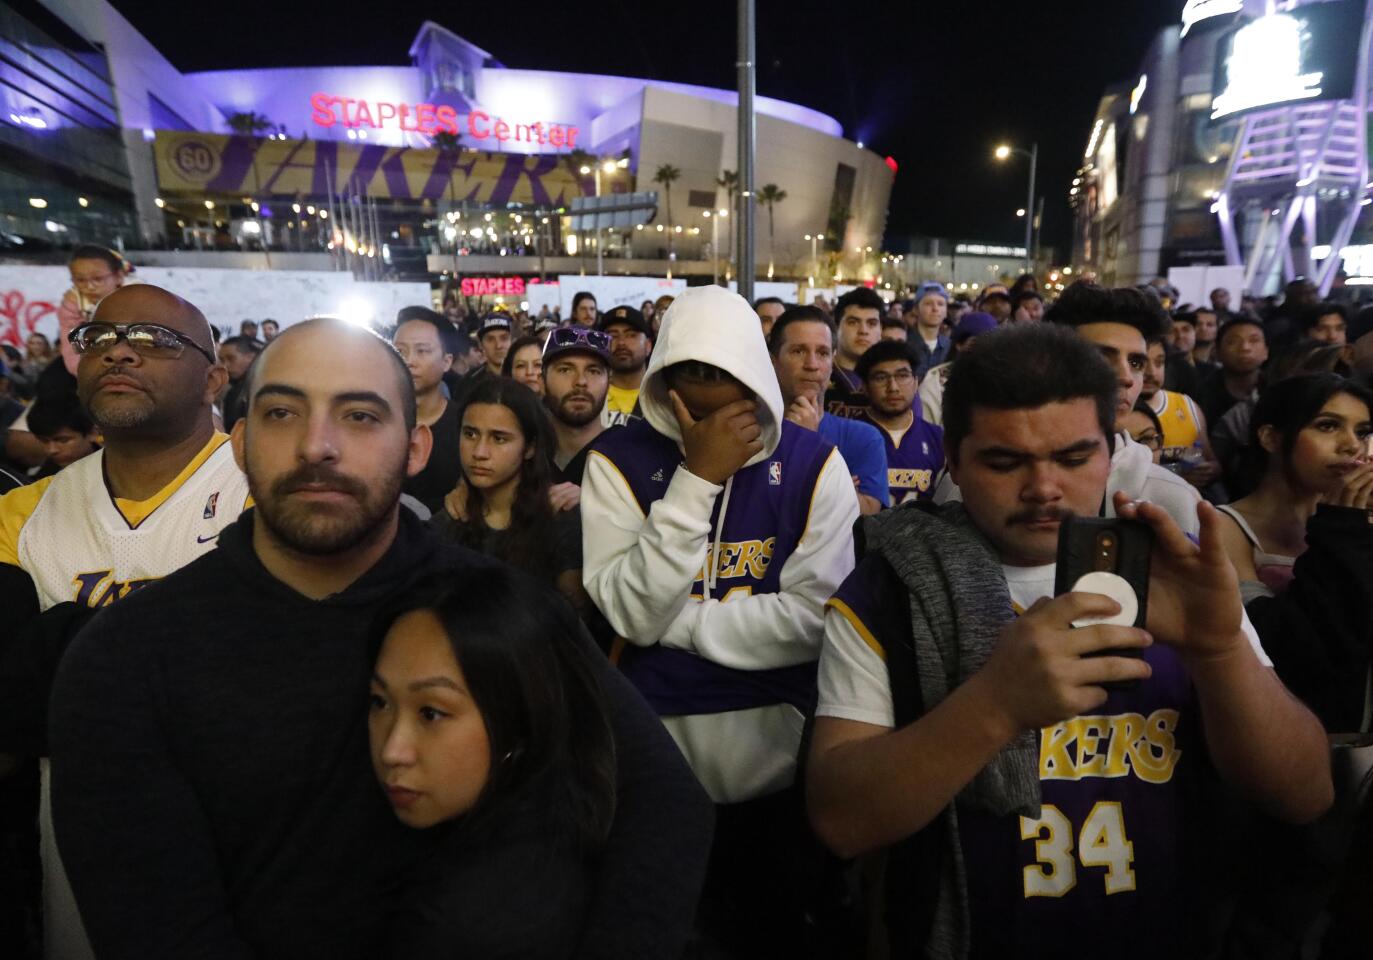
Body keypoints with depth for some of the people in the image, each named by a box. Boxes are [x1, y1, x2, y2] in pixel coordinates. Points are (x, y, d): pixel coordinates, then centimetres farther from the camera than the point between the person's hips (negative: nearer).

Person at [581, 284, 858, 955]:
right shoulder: (618, 460, -10)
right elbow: (631, 612, -18)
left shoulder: (812, 462, -9)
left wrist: (675, 622, -15)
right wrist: (697, 479, -24)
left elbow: (813, 619, -16)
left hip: (776, 740, 0)